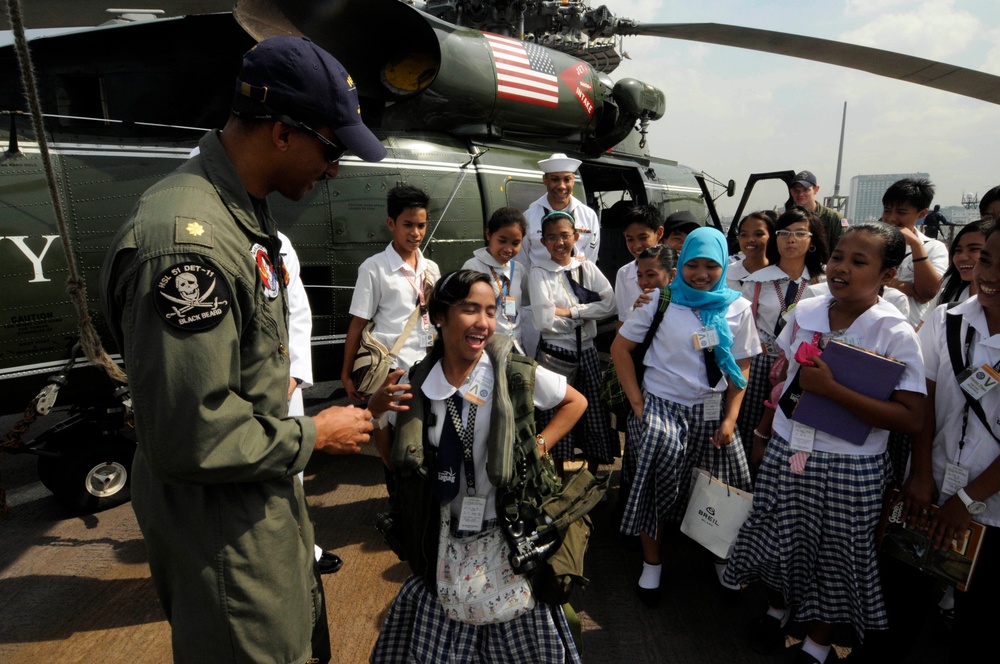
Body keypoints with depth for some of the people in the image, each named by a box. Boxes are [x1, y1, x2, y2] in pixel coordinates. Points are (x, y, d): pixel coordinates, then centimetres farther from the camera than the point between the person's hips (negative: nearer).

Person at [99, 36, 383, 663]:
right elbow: (190, 438, -30)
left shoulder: (243, 213, 4)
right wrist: (313, 436, -18)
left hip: (270, 499, 9)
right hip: (225, 533, -9)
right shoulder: (185, 240, -30)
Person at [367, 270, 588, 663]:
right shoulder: (414, 383, -8)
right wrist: (377, 408, -14)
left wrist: (539, 446, -9)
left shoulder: (516, 373, -14)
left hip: (506, 535, -2)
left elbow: (576, 402, 1)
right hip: (443, 540, 2)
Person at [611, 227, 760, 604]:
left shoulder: (737, 308, 3)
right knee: (658, 484, -10)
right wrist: (637, 401, -7)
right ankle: (651, 564, 12)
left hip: (712, 412, 3)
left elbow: (741, 368, 6)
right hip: (663, 408, -2)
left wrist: (730, 418, -2)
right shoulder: (662, 301, -4)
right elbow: (620, 348, -2)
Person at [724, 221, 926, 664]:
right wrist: (764, 430, 11)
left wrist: (831, 388, -27)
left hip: (851, 468, -3)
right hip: (786, 451, 4)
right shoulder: (805, 312, -2)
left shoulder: (896, 334, -15)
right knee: (779, 539, 18)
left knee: (835, 554, 13)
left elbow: (911, 419, -20)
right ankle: (777, 609, 47)